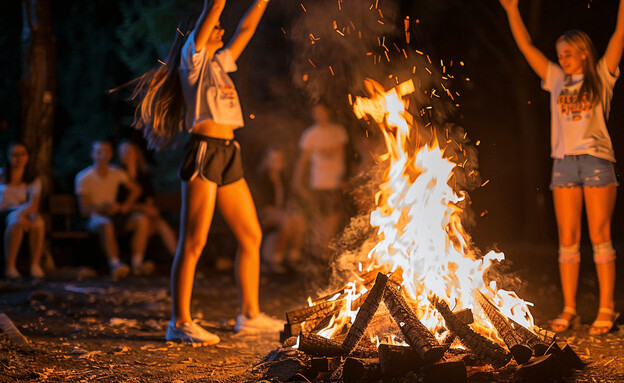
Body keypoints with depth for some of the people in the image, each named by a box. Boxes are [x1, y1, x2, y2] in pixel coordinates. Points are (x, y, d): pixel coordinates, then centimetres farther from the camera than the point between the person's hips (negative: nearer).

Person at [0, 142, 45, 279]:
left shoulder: (33, 180, 8)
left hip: (25, 212, 2)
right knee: (17, 220, -37)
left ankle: (35, 265, -33)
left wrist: (22, 211, -30)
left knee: (37, 221, -34)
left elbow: (33, 205, -7)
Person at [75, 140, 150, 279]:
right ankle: (115, 264, -55)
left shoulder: (116, 173, 7)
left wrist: (127, 204, 1)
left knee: (142, 219, -23)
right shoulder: (83, 178, -6)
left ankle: (137, 263, -30)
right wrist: (103, 208, -25)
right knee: (105, 225, -41)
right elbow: (84, 210, -8)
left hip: (114, 215, 5)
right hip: (95, 216, -5)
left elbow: (135, 189, 21)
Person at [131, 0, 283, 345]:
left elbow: (246, 28, 29)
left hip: (229, 155, 8)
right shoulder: (192, 59, 3)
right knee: (193, 243, -7)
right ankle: (180, 323, -3)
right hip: (204, 152, -8)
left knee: (251, 236, 10)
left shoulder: (219, 64, 23)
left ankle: (250, 315, 19)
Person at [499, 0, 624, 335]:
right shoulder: (557, 79, 17)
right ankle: (569, 309, 6)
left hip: (597, 160, -3)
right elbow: (526, 46, 19)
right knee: (568, 240, 2)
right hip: (564, 162, 3)